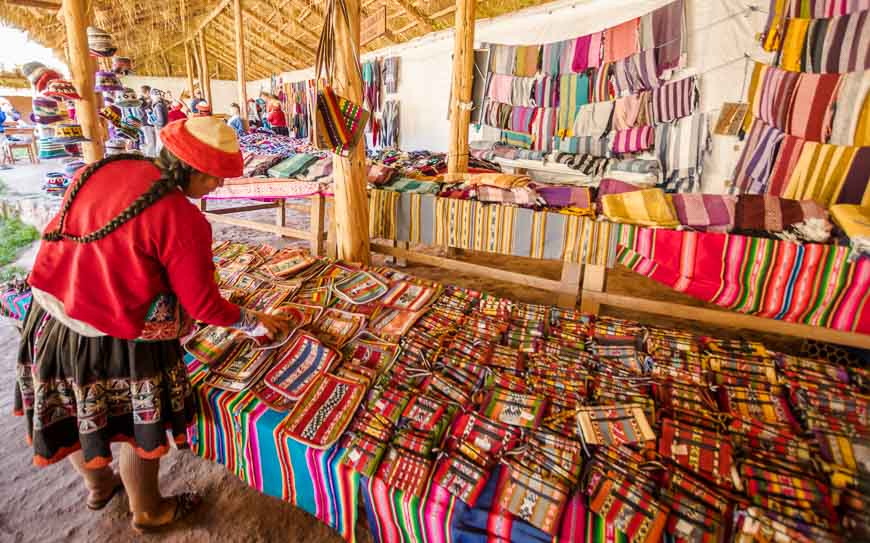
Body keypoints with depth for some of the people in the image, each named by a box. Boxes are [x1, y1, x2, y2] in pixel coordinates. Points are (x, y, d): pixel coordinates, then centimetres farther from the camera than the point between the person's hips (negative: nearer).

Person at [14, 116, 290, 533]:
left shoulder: (102, 167, -2)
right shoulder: (181, 219, -23)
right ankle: (147, 512, 42)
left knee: (76, 412, 28)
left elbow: (57, 235, 10)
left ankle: (98, 486, 56)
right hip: (115, 341, -8)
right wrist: (253, 322, -1)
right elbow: (203, 305, -17)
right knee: (138, 426, 17)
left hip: (52, 316, 8)